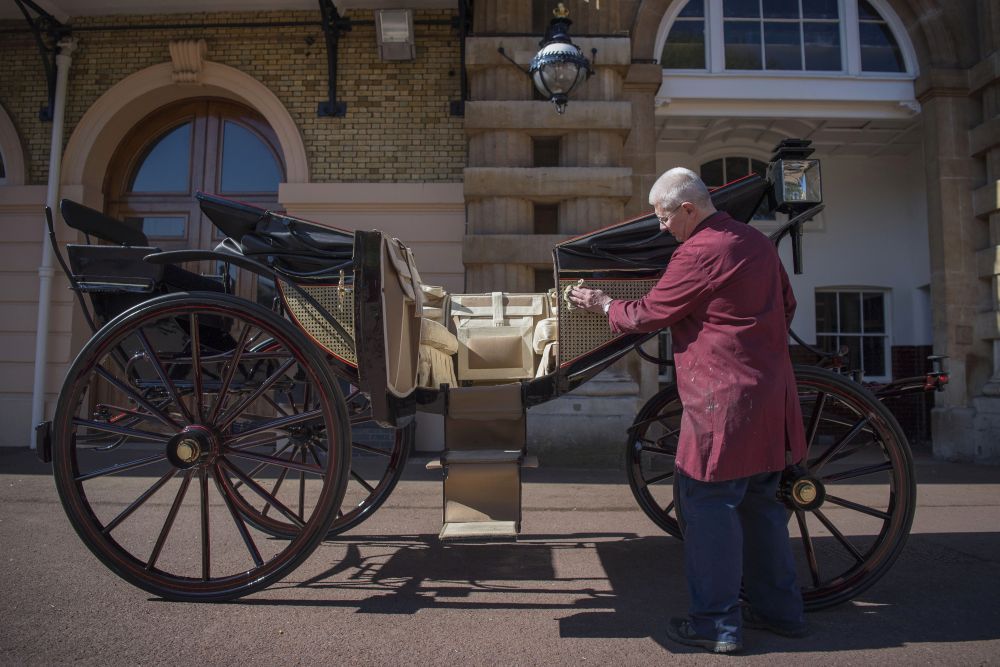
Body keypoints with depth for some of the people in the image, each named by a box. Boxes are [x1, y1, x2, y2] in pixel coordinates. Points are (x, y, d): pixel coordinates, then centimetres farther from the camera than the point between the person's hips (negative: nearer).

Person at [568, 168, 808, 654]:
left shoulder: (697, 253, -14)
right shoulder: (757, 242, 13)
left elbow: (648, 315, -8)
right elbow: (786, 305, 23)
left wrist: (603, 304, 8)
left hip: (723, 400, -9)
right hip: (770, 396, 9)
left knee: (708, 503, 0)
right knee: (759, 502, 17)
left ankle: (717, 623, 7)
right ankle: (778, 608, 28)